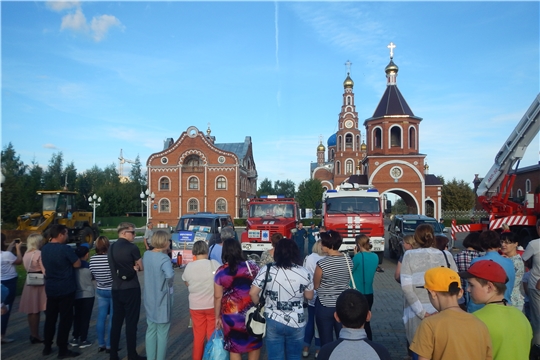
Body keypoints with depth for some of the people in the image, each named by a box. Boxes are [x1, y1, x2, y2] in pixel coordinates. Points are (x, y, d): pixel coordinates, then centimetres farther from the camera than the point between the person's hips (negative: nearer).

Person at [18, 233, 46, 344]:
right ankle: (36, 335, 7)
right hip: (39, 284, -7)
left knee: (31, 311, 11)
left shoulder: (26, 254, 10)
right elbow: (45, 271, -14)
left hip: (30, 284, 7)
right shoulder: (39, 253, -14)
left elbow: (27, 269, 15)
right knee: (36, 311, 0)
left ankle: (33, 335, 19)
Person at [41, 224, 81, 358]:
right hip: (66, 289, -7)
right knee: (65, 319, 1)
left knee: (50, 317, 16)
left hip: (50, 288, 7)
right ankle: (62, 350, 5)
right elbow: (77, 264, -13)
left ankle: (47, 347, 23)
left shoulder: (44, 249, 4)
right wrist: (71, 258, 6)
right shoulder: (65, 249, -19)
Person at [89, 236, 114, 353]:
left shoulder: (92, 259, -7)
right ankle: (109, 345, 10)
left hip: (100, 291, 5)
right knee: (112, 318, 4)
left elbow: (93, 275, 4)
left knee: (101, 317, 12)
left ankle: (101, 344, 21)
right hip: (113, 291, -5)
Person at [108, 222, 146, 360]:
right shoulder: (132, 247, -15)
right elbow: (141, 267, -6)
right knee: (131, 322, 2)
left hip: (115, 289, 7)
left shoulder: (111, 248, 8)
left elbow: (115, 267, 12)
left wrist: (132, 267, 0)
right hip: (131, 289, -6)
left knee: (116, 321, 12)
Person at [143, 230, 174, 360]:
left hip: (150, 299, 7)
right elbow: (170, 274, -40)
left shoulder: (146, 255, 0)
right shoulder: (164, 258, -22)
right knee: (162, 333, 9)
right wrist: (169, 283, -17)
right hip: (162, 299, -7)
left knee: (151, 330, 18)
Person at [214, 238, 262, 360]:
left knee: (234, 348, 14)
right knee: (254, 343, 20)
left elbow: (218, 297, -3)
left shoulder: (221, 272, -7)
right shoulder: (252, 267, -6)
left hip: (231, 315, 0)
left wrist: (217, 316, 9)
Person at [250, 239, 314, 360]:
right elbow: (309, 296, 4)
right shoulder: (304, 273, -8)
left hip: (273, 322, -1)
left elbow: (253, 293, -10)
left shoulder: (266, 270, -11)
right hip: (296, 323, 1)